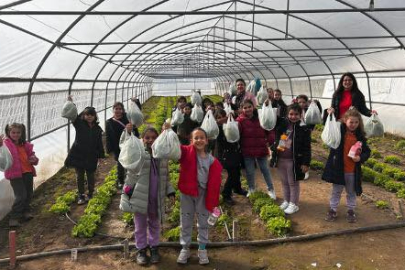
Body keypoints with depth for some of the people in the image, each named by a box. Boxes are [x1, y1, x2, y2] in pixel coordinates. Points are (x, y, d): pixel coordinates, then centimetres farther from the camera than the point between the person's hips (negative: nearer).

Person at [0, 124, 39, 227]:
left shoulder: (25, 144, 12)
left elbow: (31, 155, 23)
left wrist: (34, 159, -1)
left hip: (28, 172, 7)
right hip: (15, 173, -6)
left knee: (29, 194, 16)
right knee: (21, 195, -12)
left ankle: (25, 211, 38)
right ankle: (14, 218, -1)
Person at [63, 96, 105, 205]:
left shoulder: (97, 129, 3)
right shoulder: (79, 124, -1)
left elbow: (99, 143, 6)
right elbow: (72, 115, -16)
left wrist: (101, 156, 5)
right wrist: (70, 103, -29)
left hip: (91, 156, 1)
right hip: (78, 155, -1)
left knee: (90, 176, 11)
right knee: (79, 176, 7)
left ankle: (90, 194, 28)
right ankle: (81, 196, 19)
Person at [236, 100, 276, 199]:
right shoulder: (241, 120, -7)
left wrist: (269, 141, -5)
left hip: (261, 149, 1)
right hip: (247, 150, -1)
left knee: (265, 169, 13)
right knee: (249, 171, 11)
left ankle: (270, 189, 29)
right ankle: (251, 189, 33)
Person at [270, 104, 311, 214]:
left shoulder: (304, 128, -11)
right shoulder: (282, 123, 2)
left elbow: (307, 148, -11)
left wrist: (306, 163, -14)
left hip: (293, 161, -5)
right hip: (280, 159, 5)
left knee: (293, 183, 9)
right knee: (284, 182, 19)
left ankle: (294, 204, 23)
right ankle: (286, 201, 35)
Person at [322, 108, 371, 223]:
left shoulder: (360, 135, -4)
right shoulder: (338, 131, -11)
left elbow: (367, 151, 3)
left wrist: (361, 157, -17)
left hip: (353, 171, 2)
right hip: (338, 168, -2)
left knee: (351, 193, 20)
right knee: (336, 191, 15)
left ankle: (351, 211, 37)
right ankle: (333, 210, 31)